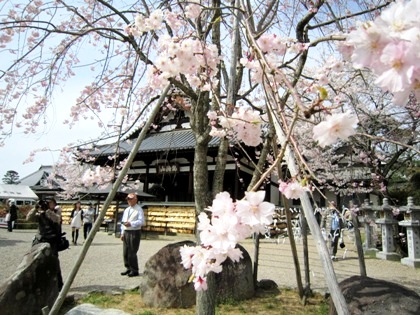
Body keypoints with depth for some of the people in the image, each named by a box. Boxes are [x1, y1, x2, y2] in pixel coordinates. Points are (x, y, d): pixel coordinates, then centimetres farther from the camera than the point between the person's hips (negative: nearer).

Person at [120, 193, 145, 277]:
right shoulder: (126, 210, 18)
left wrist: (131, 223, -24)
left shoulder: (139, 210, -5)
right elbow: (123, 222, 21)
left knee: (132, 253, -7)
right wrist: (122, 233, 13)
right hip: (126, 232, 7)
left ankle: (134, 271, 3)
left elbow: (141, 221, -15)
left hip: (134, 232, -7)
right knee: (125, 253, 10)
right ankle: (128, 268, 22)